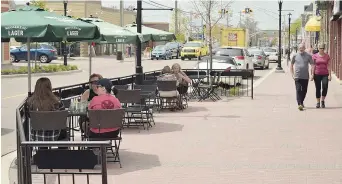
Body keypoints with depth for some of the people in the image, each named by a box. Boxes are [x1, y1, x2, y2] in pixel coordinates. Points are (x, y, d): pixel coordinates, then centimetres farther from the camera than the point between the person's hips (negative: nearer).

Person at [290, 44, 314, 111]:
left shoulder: (308, 56, 3)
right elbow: (291, 65, 12)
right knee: (298, 90, -12)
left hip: (305, 77, 1)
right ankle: (299, 104, -19)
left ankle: (301, 102, 30)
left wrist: (312, 74, -4)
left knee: (304, 91, 10)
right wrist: (292, 74, 4)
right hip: (297, 77, -1)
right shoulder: (295, 56, 4)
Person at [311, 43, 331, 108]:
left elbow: (328, 66, 5)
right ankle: (318, 102, 12)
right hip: (317, 74, 0)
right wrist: (312, 75, -2)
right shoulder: (315, 56, 3)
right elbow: (313, 66, 3)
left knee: (325, 87, -15)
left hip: (325, 74, 0)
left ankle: (322, 100, 4)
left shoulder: (327, 56, 6)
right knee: (318, 88, 3)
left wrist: (330, 75, -1)